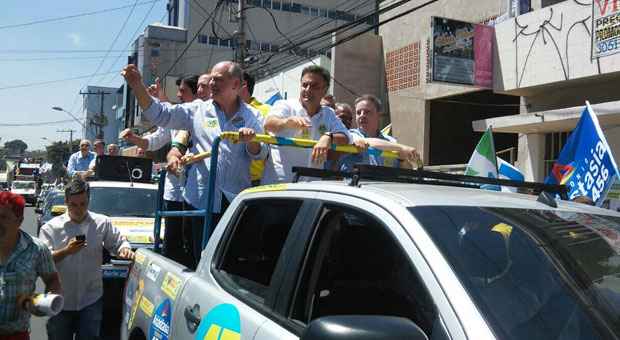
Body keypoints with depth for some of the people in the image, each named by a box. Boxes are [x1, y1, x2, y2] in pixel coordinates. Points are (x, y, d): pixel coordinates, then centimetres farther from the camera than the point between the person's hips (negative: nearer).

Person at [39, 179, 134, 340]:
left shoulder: (102, 223, 2)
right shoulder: (51, 227, -3)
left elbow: (119, 243, 10)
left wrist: (125, 249, -13)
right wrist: (66, 251, -22)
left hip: (91, 300, 0)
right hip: (60, 301, 0)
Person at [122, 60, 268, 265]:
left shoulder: (251, 116, 7)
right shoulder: (197, 110, 9)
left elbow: (260, 154, 0)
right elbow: (159, 114, 2)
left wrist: (251, 140, -21)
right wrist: (137, 86, -10)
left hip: (237, 202, 0)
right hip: (202, 199, 1)